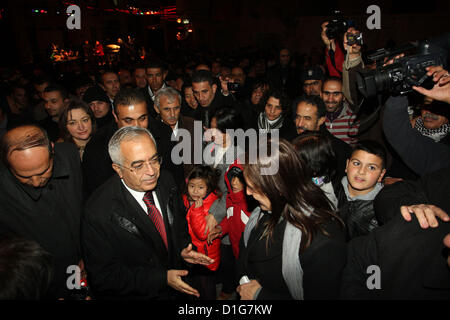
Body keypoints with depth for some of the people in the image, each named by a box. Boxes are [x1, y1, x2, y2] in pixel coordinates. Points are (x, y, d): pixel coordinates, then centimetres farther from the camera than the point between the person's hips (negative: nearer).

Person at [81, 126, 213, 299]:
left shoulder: (165, 180, -9)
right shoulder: (98, 212, -23)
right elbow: (103, 276, -17)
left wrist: (183, 249, -9)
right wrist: (162, 278, -21)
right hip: (131, 295, -4)